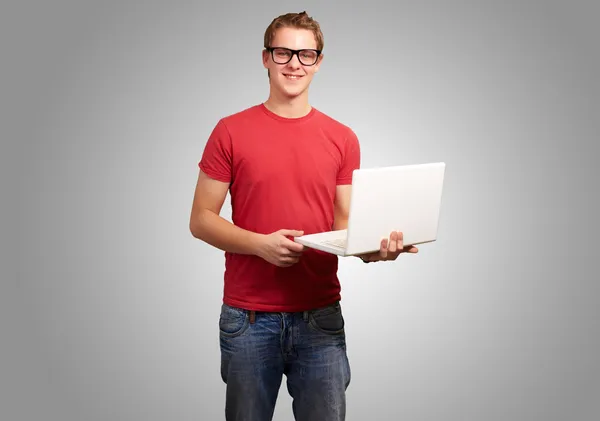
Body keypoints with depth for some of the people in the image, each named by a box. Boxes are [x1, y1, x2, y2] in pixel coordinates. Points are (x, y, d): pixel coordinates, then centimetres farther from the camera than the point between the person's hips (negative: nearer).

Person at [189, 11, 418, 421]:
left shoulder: (343, 139, 5)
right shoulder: (230, 131, -1)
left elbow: (345, 225, 6)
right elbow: (201, 220, -1)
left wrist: (373, 247, -16)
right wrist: (260, 244, -17)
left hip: (320, 317, 2)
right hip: (248, 318, -1)